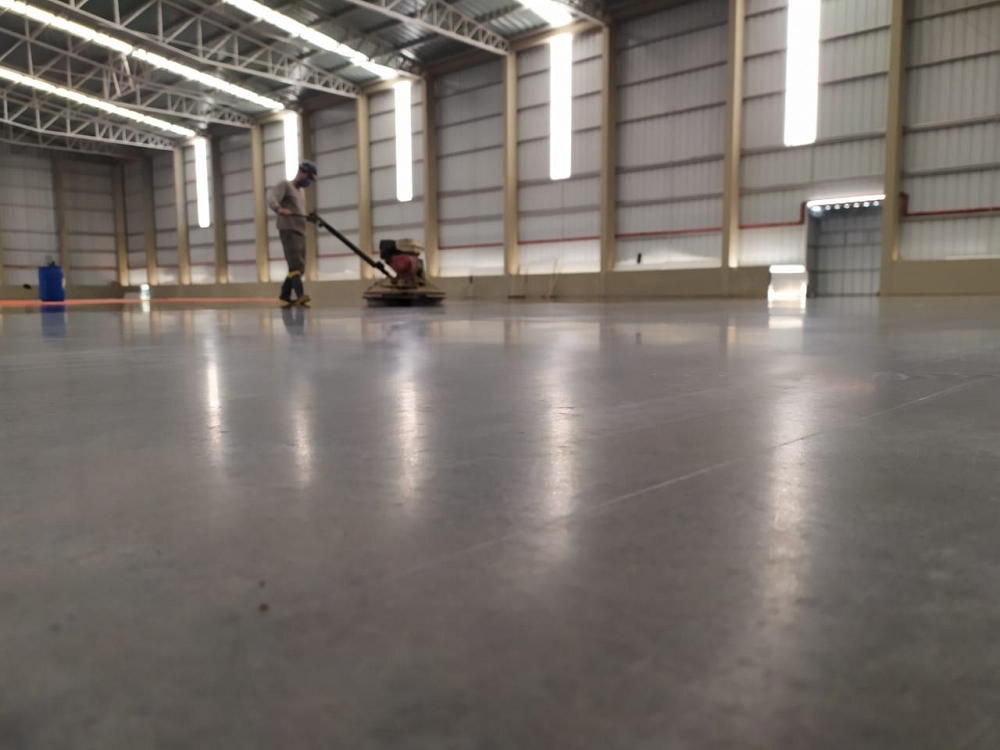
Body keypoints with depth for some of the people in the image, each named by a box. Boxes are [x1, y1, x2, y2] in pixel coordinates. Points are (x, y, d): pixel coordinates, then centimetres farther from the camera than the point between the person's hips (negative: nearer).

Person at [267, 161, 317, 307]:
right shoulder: (284, 185, 1)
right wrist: (279, 209, -35)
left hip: (301, 232, 8)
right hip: (288, 230, -8)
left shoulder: (301, 191, 25)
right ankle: (300, 295, -31)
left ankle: (285, 296, 15)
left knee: (299, 267, 7)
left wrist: (311, 218, 8)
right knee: (296, 264, -20)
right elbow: (271, 198, -17)